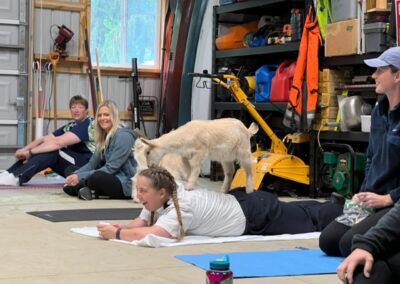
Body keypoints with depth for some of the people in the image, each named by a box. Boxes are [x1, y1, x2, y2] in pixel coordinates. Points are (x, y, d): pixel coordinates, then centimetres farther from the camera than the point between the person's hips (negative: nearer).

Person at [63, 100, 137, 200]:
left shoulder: (123, 136, -15)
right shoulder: (103, 137, 13)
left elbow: (110, 169, -20)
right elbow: (92, 163, 9)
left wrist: (80, 177, -22)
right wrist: (74, 174, -10)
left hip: (126, 184, -8)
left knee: (97, 177, -37)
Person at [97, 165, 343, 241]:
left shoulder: (183, 206, -35)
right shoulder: (164, 196, -11)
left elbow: (152, 233, -48)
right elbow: (142, 223, -2)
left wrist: (116, 234, -42)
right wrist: (121, 227, -21)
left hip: (255, 214, -7)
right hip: (242, 202, 7)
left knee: (311, 221, 14)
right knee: (302, 215, 28)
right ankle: (343, 205, 48)